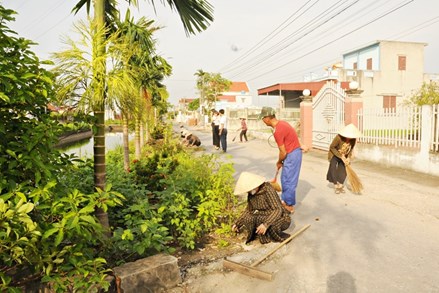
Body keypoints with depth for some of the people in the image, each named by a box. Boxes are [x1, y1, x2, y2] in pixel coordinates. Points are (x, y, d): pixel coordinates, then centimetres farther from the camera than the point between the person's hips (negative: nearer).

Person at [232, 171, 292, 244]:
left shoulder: (268, 190, -24)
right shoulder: (251, 194, -3)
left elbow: (278, 210, -29)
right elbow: (248, 210, 11)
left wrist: (266, 224, -39)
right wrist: (237, 223, 6)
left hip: (280, 218, -6)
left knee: (259, 219, -32)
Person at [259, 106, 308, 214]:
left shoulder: (277, 131, -24)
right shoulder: (281, 123, 5)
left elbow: (283, 152, -18)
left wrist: (279, 162, -1)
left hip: (292, 155, -10)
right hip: (293, 152, 10)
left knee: (289, 181, 1)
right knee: (284, 179, 19)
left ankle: (290, 206, 13)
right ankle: (285, 200, 32)